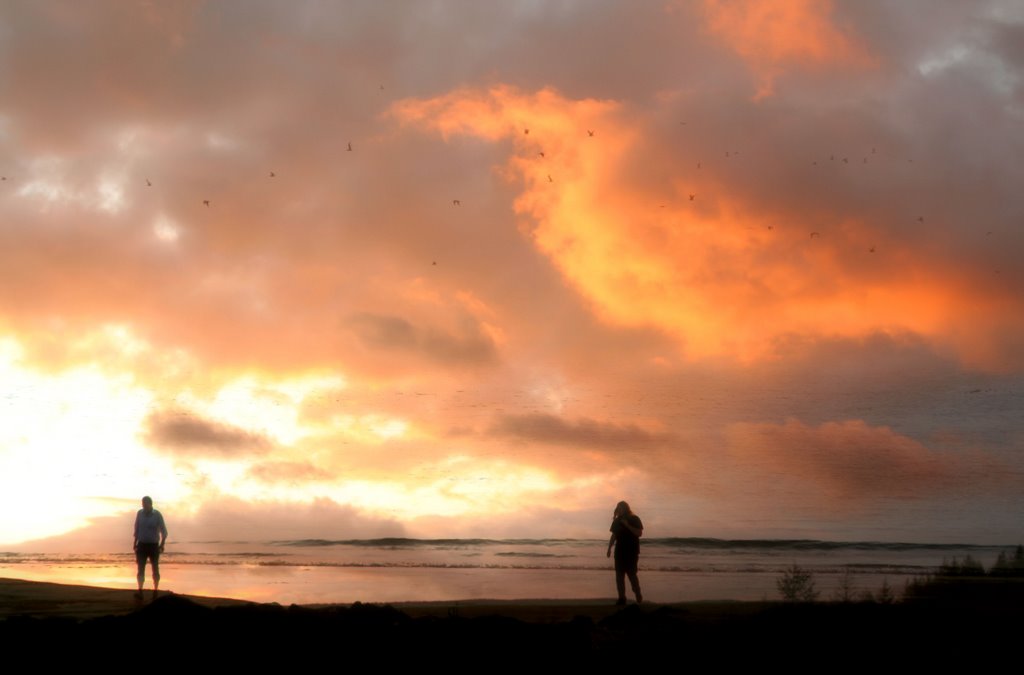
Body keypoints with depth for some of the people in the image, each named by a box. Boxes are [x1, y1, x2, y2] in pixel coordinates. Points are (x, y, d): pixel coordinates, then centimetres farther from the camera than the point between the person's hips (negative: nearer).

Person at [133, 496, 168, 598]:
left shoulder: (157, 515, -8)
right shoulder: (139, 513, 1)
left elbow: (163, 531, -5)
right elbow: (137, 529, 11)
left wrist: (162, 544, -16)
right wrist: (135, 543, 8)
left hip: (154, 545, -2)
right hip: (142, 545, 2)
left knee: (155, 569, 7)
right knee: (141, 569, -9)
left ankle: (155, 591, 15)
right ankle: (140, 592, -15)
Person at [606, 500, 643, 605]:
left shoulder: (634, 519, -2)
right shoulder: (617, 521, 11)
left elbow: (639, 533, -11)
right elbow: (614, 536, 15)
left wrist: (627, 525, -19)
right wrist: (609, 548, 7)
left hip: (631, 552, -5)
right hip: (620, 552, 5)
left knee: (631, 574, -9)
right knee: (619, 575, 0)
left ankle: (638, 596, 6)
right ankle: (621, 598, 1)